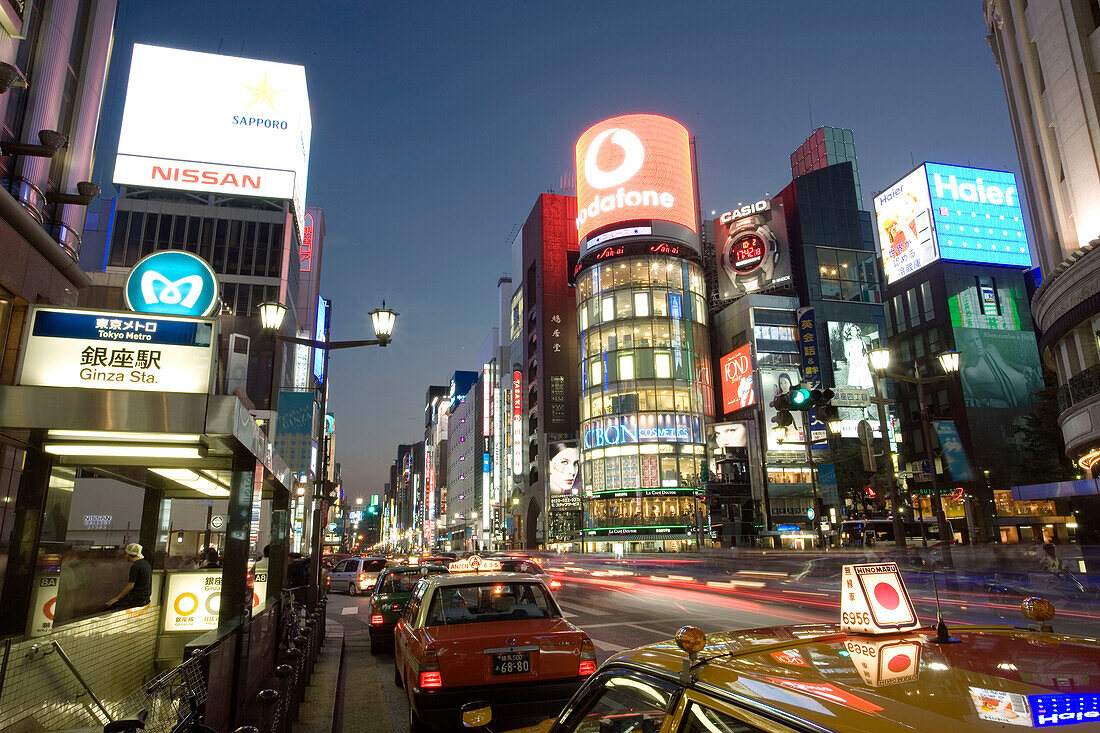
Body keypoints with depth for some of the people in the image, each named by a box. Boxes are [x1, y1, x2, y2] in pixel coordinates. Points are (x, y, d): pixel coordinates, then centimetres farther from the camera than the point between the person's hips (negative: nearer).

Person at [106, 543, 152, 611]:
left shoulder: (135, 566, -17)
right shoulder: (146, 563, 11)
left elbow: (130, 586, -17)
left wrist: (117, 598, -7)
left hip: (138, 599, -9)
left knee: (111, 605, -5)